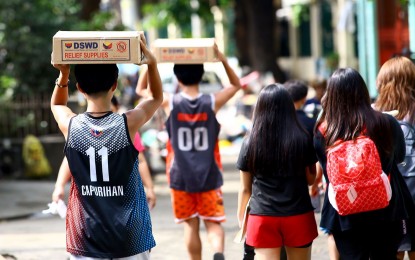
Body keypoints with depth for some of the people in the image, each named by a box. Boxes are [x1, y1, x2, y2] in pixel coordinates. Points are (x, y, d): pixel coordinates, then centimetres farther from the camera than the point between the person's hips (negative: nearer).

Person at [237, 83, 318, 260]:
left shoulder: (251, 143, -3)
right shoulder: (303, 140, -5)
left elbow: (245, 188, 4)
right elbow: (310, 178, 6)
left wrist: (241, 218, 17)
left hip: (263, 218, -1)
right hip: (298, 216, 1)